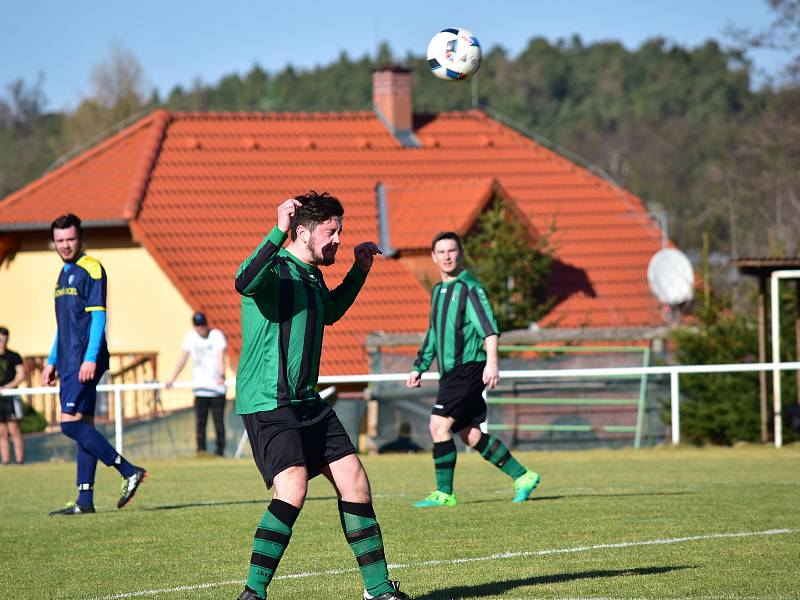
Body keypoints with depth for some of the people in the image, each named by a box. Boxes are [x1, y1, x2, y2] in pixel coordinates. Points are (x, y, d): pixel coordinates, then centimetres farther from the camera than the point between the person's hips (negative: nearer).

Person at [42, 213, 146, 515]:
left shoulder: (90, 269, -8)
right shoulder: (64, 274, 20)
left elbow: (98, 316, -14)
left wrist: (90, 358, -22)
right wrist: (52, 361, 22)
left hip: (85, 361, -9)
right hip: (69, 361, 9)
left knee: (71, 423, -15)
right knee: (83, 427, 6)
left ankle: (129, 471, -12)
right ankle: (85, 500, 5)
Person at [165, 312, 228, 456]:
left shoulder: (217, 335, -3)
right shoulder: (190, 336, 5)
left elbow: (221, 358, -15)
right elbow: (182, 359, 7)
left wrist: (221, 376, -31)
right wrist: (172, 379, 1)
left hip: (217, 388, -2)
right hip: (200, 388, 2)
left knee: (219, 422, -3)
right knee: (200, 422, -3)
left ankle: (220, 452, 1)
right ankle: (201, 450, -2)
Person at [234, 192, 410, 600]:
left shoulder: (312, 276, 14)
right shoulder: (276, 270, -13)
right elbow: (244, 283, -39)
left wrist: (359, 271, 28)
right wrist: (278, 232, -46)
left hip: (307, 401, 9)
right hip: (267, 403, -9)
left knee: (354, 482, 5)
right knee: (292, 488, -25)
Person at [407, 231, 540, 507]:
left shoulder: (469, 287, -8)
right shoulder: (438, 291, 18)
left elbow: (488, 326, -20)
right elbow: (433, 334, 29)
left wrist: (491, 361, -32)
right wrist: (419, 368, 29)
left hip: (468, 368, -9)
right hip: (451, 372, 9)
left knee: (439, 425, -14)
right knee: (471, 435, 8)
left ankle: (444, 493, -9)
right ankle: (522, 476, 17)